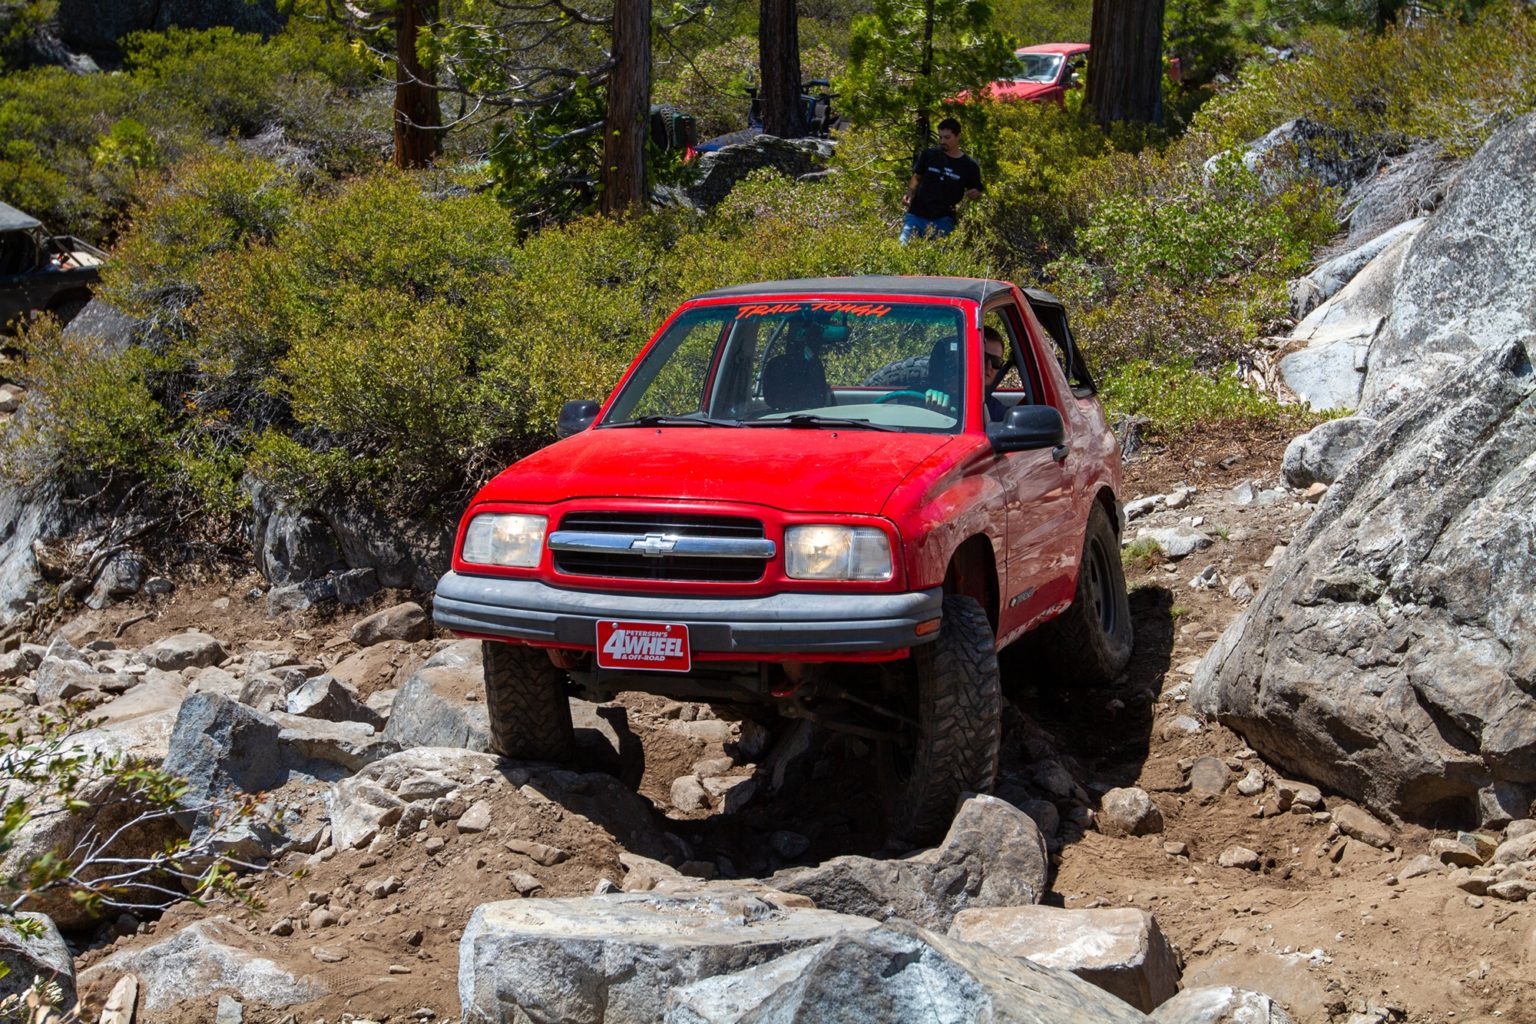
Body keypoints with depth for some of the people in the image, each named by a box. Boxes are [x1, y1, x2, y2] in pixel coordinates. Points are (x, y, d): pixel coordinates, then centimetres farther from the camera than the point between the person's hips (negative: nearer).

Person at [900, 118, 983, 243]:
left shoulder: (969, 166, 3)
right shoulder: (929, 155, 4)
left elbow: (977, 193, 13)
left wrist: (974, 194, -11)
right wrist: (909, 194, -5)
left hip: (943, 220, -1)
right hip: (917, 215, 1)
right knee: (903, 246, -9)